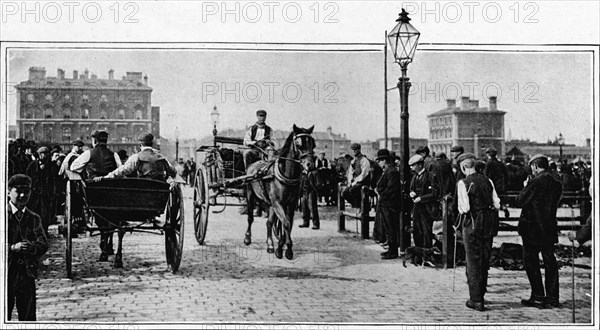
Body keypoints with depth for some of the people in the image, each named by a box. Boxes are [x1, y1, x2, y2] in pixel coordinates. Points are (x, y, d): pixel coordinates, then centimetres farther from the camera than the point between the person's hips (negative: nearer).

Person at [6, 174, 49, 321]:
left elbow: (44, 245, 1)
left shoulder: (34, 218, 12)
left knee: (28, 317, 5)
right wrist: (13, 247, -22)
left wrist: (31, 247, -20)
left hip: (27, 274, 3)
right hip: (6, 274, -3)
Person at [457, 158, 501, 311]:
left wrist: (461, 210, 4)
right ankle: (480, 295, 29)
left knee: (473, 261, 2)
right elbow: (497, 204, 5)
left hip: (473, 222, -5)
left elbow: (464, 207, -17)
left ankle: (476, 300, 4)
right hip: (490, 222, 6)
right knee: (485, 260, 16)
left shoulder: (463, 183, -11)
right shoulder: (487, 181, 7)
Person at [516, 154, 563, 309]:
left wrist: (525, 189, 4)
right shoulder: (557, 183, 4)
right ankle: (552, 297, 19)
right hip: (550, 228, 7)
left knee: (530, 261, 2)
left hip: (533, 228, -7)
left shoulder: (535, 182, -17)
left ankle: (538, 297, 2)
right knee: (550, 261, 14)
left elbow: (520, 202, -13)